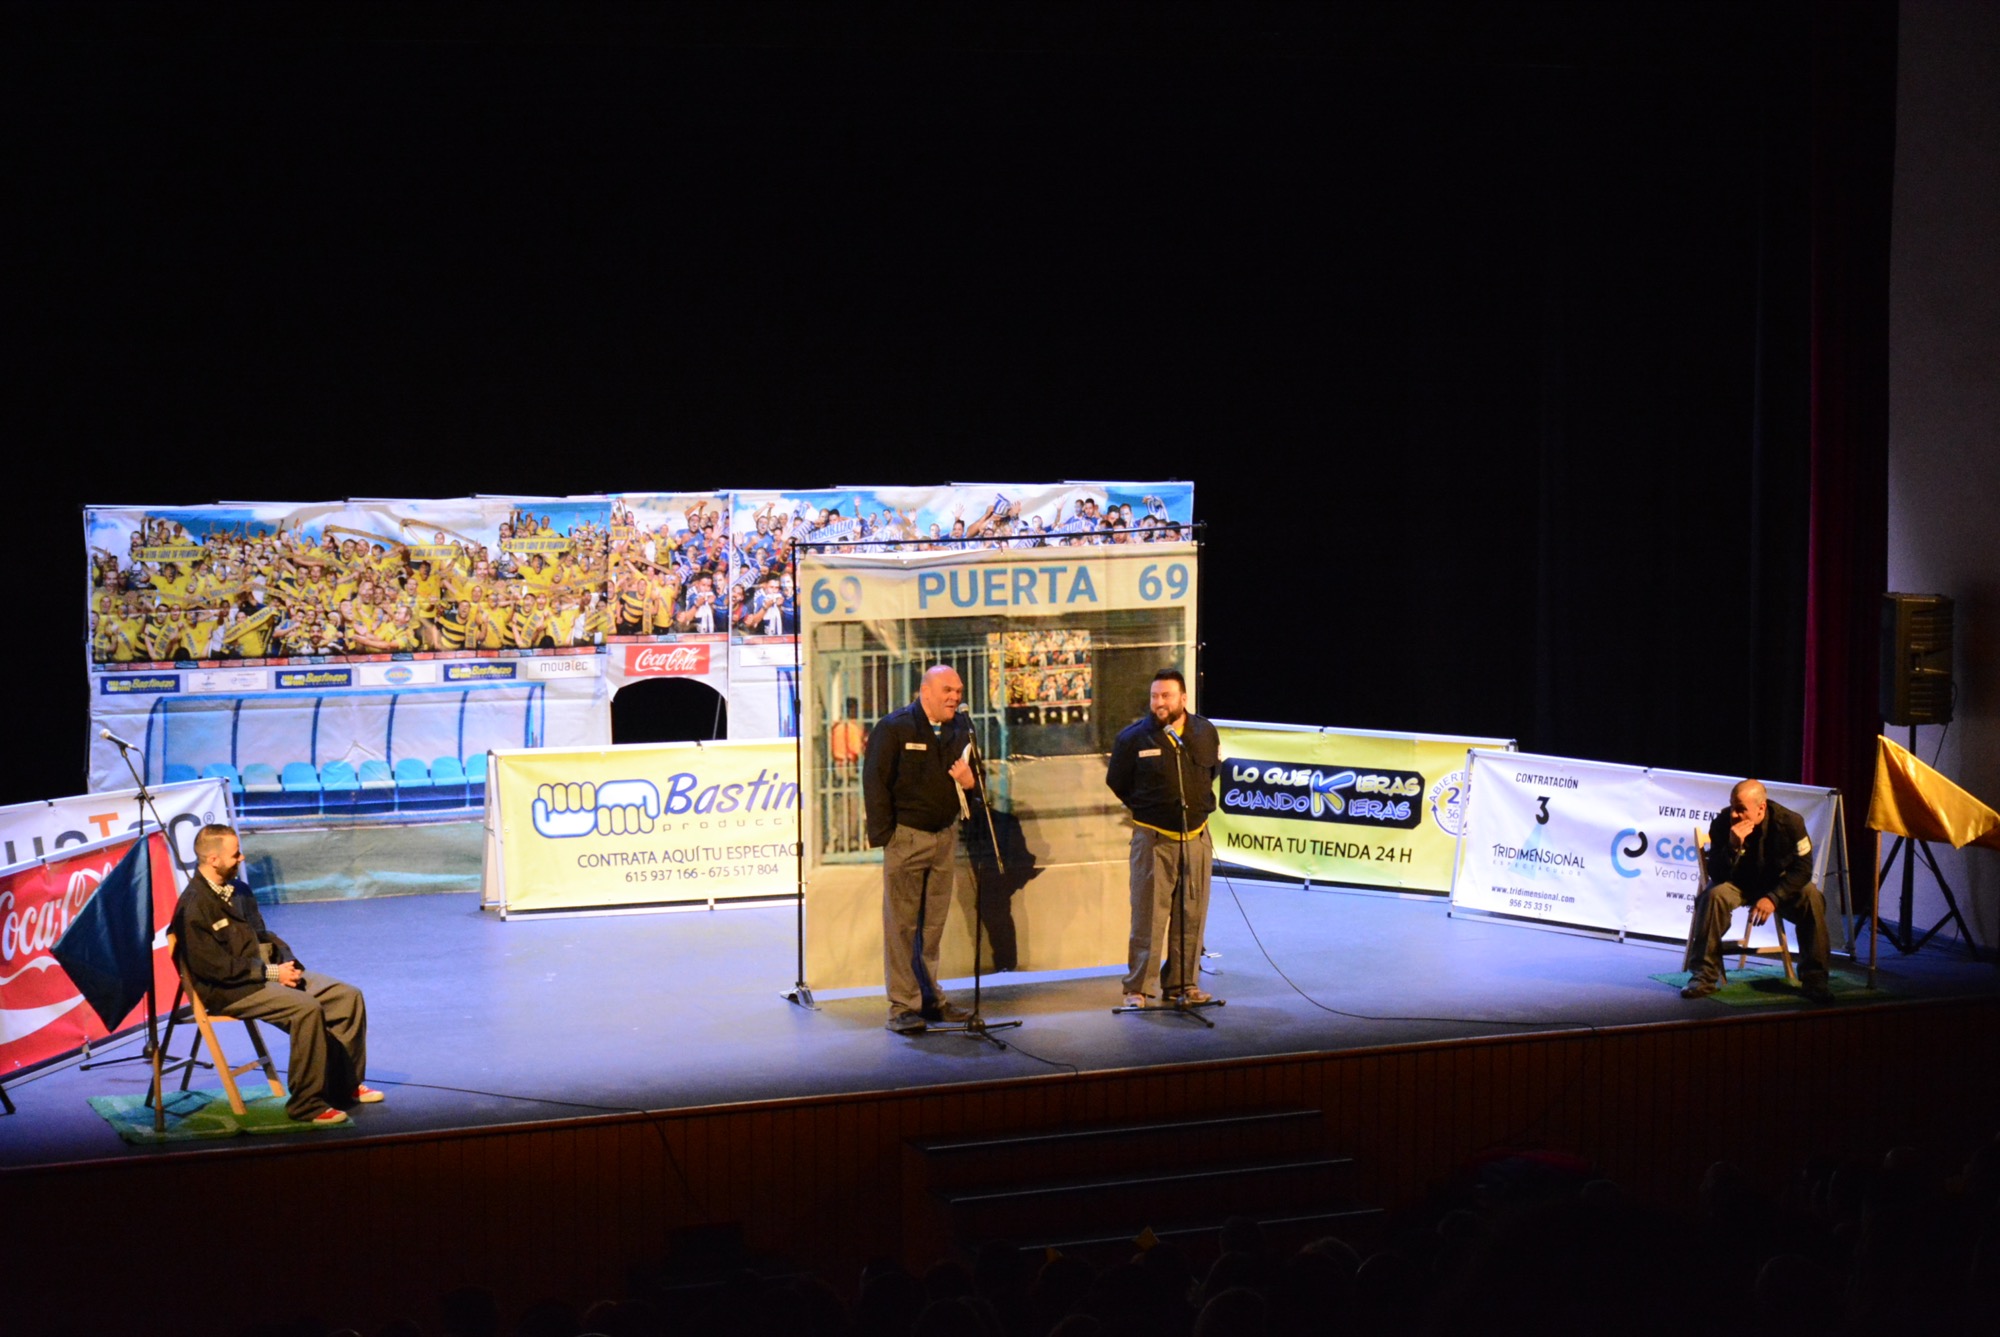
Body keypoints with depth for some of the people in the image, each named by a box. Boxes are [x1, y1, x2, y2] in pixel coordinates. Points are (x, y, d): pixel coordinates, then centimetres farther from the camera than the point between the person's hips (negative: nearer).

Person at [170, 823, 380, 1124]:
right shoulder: (194, 906, -15)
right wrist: (271, 973, -17)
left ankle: (344, 1085, 10)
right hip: (228, 990, -9)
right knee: (307, 1008, -31)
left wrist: (287, 962, 0)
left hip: (265, 972, 9)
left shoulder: (239, 892, 14)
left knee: (348, 996, -2)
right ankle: (307, 1105, -23)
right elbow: (214, 966, -20)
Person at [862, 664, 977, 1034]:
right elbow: (875, 781, -9)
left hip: (944, 836, 6)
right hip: (907, 835, -6)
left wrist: (970, 780, -4)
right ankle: (903, 1006, -1)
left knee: (934, 924, 11)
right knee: (901, 924, -4)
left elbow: (972, 773, 22)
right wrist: (884, 834, -14)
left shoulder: (960, 730, 11)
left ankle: (930, 998, 20)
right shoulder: (894, 727, -7)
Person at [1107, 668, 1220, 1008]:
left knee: (1192, 914, 6)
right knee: (1148, 913, -7)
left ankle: (1182, 983, 16)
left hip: (1197, 836, 4)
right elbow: (1116, 782, 8)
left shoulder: (1205, 732, 3)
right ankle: (1138, 988, -3)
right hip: (1152, 837, -4)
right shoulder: (1134, 737, -7)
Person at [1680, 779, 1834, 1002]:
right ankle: (1704, 977, -25)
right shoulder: (1723, 823, -22)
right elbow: (1718, 876, -22)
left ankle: (1814, 978, -17)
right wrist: (1733, 846, -40)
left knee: (1812, 898, -27)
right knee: (1714, 895, -32)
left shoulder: (1790, 822, -21)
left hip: (1778, 885, 1)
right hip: (1737, 884, -1)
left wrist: (1773, 898, -29)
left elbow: (1802, 869, -16)